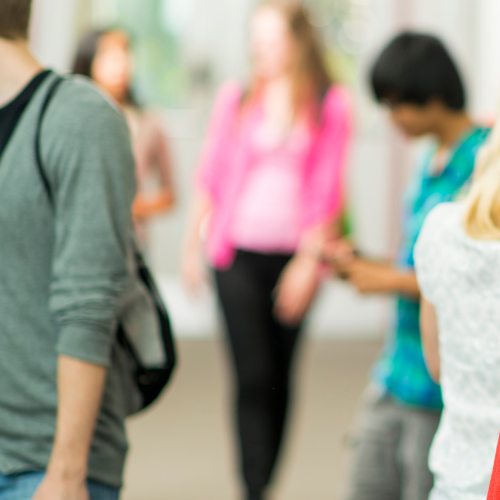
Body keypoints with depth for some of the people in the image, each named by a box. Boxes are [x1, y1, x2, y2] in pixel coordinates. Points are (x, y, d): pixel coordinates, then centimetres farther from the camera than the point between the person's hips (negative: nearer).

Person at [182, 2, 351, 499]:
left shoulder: (330, 104, 1)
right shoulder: (237, 98, 5)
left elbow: (327, 190, -2)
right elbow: (211, 175, 10)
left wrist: (310, 261, -7)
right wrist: (193, 245, 10)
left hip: (294, 256, 0)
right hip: (238, 253, 0)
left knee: (280, 378, 7)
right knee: (253, 377, -8)